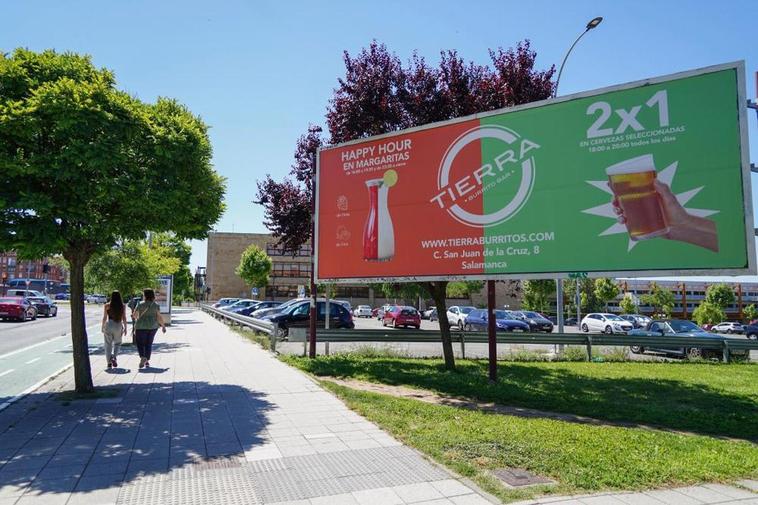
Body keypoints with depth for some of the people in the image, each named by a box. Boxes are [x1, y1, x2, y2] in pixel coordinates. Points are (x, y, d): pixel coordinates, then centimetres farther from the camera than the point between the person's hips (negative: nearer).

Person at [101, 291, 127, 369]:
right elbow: (124, 318, 0)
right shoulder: (123, 306, -1)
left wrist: (103, 327, 12)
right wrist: (125, 328, 7)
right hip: (118, 326, 1)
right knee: (117, 343, 19)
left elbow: (104, 318, 1)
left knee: (108, 345, 9)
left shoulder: (107, 305, -1)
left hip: (109, 325, 0)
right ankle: (114, 357, -3)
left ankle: (109, 362, 3)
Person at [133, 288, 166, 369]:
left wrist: (137, 319, 21)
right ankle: (147, 361, 12)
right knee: (148, 344, 13)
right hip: (152, 326, 3)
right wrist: (163, 326, 5)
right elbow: (159, 317, -5)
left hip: (141, 326, -3)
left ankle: (142, 357, -16)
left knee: (140, 343, 7)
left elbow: (135, 315, -1)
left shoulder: (140, 304, -7)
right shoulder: (156, 305, -1)